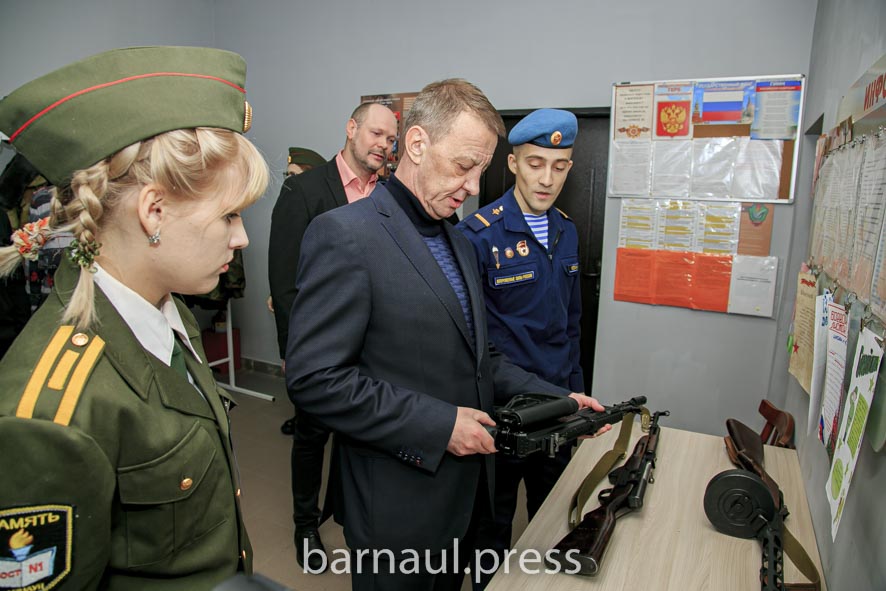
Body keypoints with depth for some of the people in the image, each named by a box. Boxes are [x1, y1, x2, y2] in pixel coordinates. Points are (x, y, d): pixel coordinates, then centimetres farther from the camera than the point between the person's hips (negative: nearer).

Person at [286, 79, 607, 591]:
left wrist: (554, 398, 1)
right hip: (399, 506, -7)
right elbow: (314, 378, -22)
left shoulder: (459, 242, 9)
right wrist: (439, 424, -22)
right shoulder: (344, 235, -17)